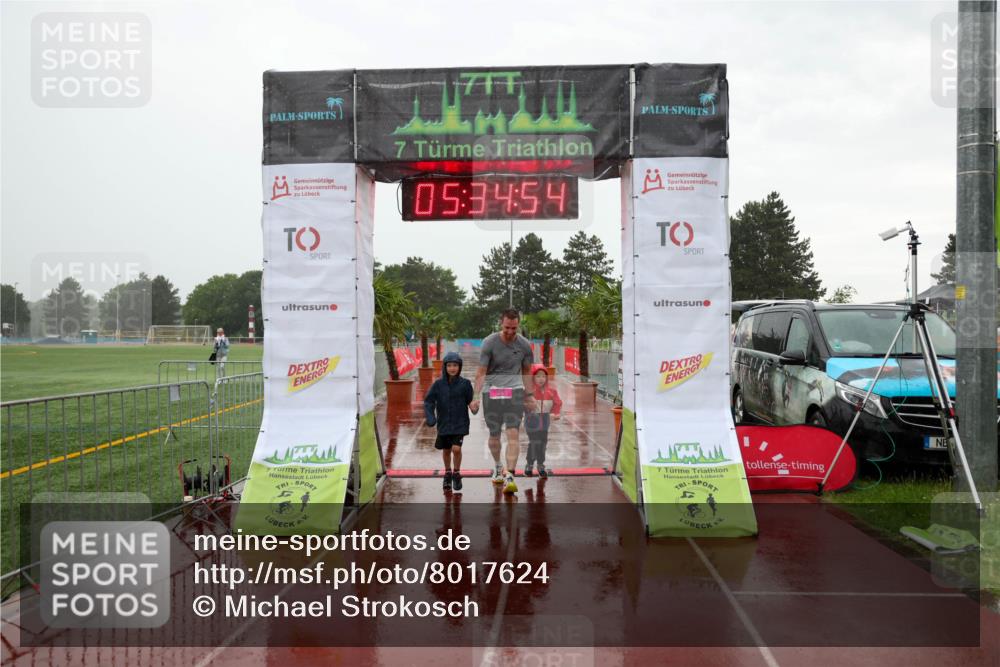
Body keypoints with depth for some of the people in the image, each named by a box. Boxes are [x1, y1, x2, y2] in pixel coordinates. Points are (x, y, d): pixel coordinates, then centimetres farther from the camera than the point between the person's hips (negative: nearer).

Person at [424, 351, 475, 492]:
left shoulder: (465, 384, -6)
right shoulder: (438, 384, -4)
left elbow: (470, 400, -3)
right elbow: (428, 401, -6)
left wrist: (474, 407, -23)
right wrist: (430, 417, -18)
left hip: (459, 423, -2)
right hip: (444, 423, 2)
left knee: (456, 449, -12)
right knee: (446, 450, 14)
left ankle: (457, 473, 12)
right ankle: (448, 473, 38)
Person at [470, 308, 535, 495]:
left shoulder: (524, 345, 2)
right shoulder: (489, 343, -7)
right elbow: (481, 372, -9)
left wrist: (529, 396, 17)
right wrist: (476, 397, -17)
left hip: (514, 390, 1)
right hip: (491, 391, -1)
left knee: (513, 434, -12)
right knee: (494, 434, 8)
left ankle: (510, 477, -14)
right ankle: (497, 466, 34)